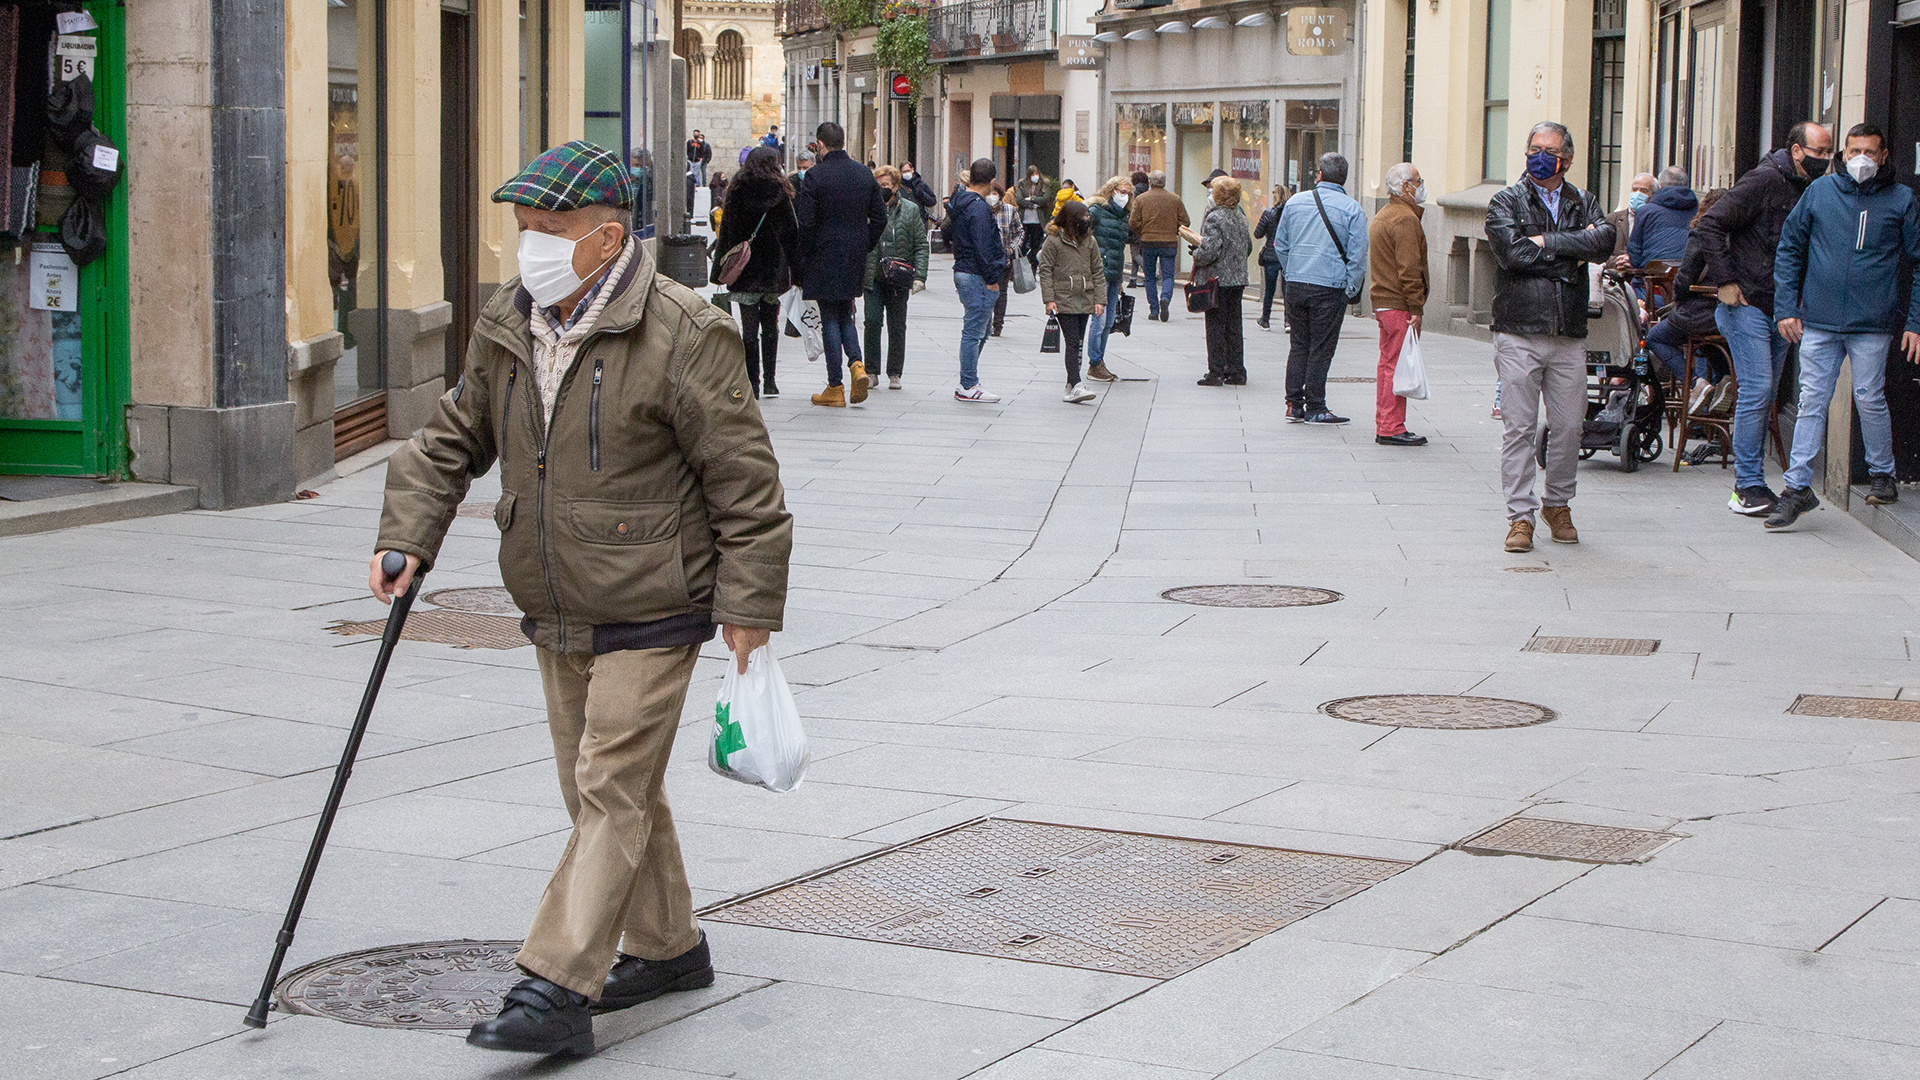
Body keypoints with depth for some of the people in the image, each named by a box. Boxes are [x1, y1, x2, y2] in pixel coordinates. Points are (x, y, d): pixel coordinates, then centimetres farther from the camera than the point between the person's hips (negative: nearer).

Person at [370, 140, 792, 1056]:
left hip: (649, 615, -7)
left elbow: (743, 481, -13)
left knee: (611, 793, -9)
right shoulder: (504, 327, 4)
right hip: (555, 616, 8)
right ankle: (667, 946, 33)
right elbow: (452, 443, 16)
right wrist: (408, 536, 3)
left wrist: (748, 605, -13)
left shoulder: (681, 335, -16)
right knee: (604, 793, 17)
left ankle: (557, 988, -10)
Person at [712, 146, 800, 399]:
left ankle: (753, 384, -5)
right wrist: (797, 269, 6)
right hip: (774, 267, 1)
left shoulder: (737, 191, -3)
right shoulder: (781, 192, -2)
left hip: (745, 267, -1)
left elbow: (727, 233, -1)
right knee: (770, 325, 13)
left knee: (750, 328, -1)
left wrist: (720, 270, 4)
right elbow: (792, 232, 0)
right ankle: (769, 382, 13)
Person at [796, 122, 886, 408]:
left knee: (830, 319, 1)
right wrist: (864, 247, 14)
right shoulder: (864, 174, 4)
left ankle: (835, 388, 2)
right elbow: (879, 217, 6)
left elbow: (805, 221, -14)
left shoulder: (815, 175, -12)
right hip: (855, 259, 5)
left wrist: (804, 256, -2)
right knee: (845, 314, 20)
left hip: (824, 256, -5)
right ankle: (856, 365, -3)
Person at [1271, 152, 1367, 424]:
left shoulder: (1295, 202, 6)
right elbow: (1358, 255, -7)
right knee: (1321, 349, 2)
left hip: (1295, 286, 4)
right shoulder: (1351, 209, -5)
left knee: (1298, 346, 12)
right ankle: (1314, 409, 4)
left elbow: (1280, 245, 13)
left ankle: (1294, 406, 10)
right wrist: (1351, 289, 3)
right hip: (1330, 288, -3)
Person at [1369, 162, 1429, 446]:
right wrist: (1416, 305, -19)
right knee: (1398, 366, -8)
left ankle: (1383, 426, 17)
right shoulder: (1405, 219, -15)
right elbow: (1409, 268, -20)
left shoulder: (1382, 216, 19)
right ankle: (1392, 429, -8)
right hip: (1400, 304, -10)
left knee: (1387, 363, 13)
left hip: (1382, 302, 10)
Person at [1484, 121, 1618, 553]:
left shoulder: (1584, 203, 14)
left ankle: (1558, 504, 23)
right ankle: (1520, 514, 2)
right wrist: (1573, 251, -6)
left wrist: (1547, 242, -12)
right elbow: (1513, 252, -14)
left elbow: (1605, 242, -7)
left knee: (1568, 427, 5)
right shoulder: (1506, 202, 5)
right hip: (1519, 333, -3)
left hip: (1569, 337, 3)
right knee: (1519, 427, -4)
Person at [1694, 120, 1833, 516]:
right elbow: (1709, 226, -14)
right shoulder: (1763, 181, -11)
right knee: (1757, 391, -10)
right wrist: (1725, 281, -16)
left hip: (1781, 312, 7)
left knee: (1764, 396, 9)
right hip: (1747, 305, -7)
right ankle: (1749, 486, -5)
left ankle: (1749, 483, 15)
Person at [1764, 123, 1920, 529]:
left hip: (1872, 324, -1)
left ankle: (1881, 474, 23)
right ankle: (1798, 487, 3)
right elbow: (1788, 249, 11)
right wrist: (1786, 308, 3)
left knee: (1869, 399, 2)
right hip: (1818, 320, 1)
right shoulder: (1820, 191, 6)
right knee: (1811, 402, 0)